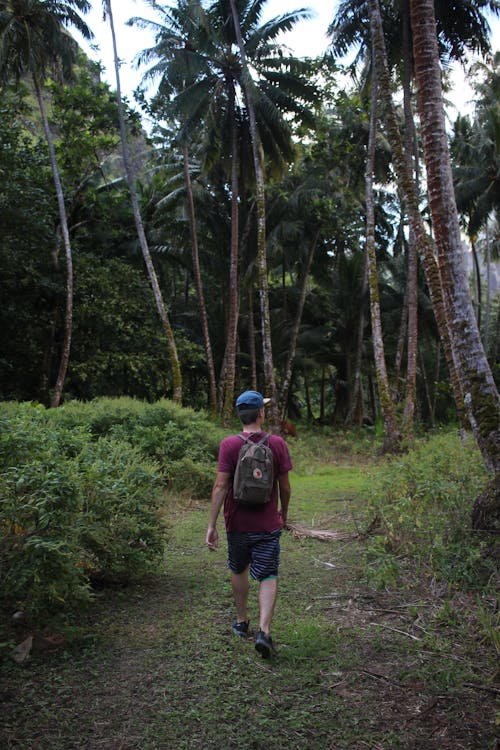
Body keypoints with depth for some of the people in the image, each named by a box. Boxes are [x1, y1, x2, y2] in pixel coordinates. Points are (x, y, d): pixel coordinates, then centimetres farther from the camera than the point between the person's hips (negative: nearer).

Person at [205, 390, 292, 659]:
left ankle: (241, 622, 34)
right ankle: (264, 631, -8)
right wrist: (283, 512, 16)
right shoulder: (277, 444, -7)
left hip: (237, 523, 1)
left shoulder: (228, 445, -11)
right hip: (268, 524, -1)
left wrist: (211, 525, -12)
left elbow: (221, 486, -16)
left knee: (238, 570, 21)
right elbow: (285, 487, -1)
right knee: (268, 577, 5)